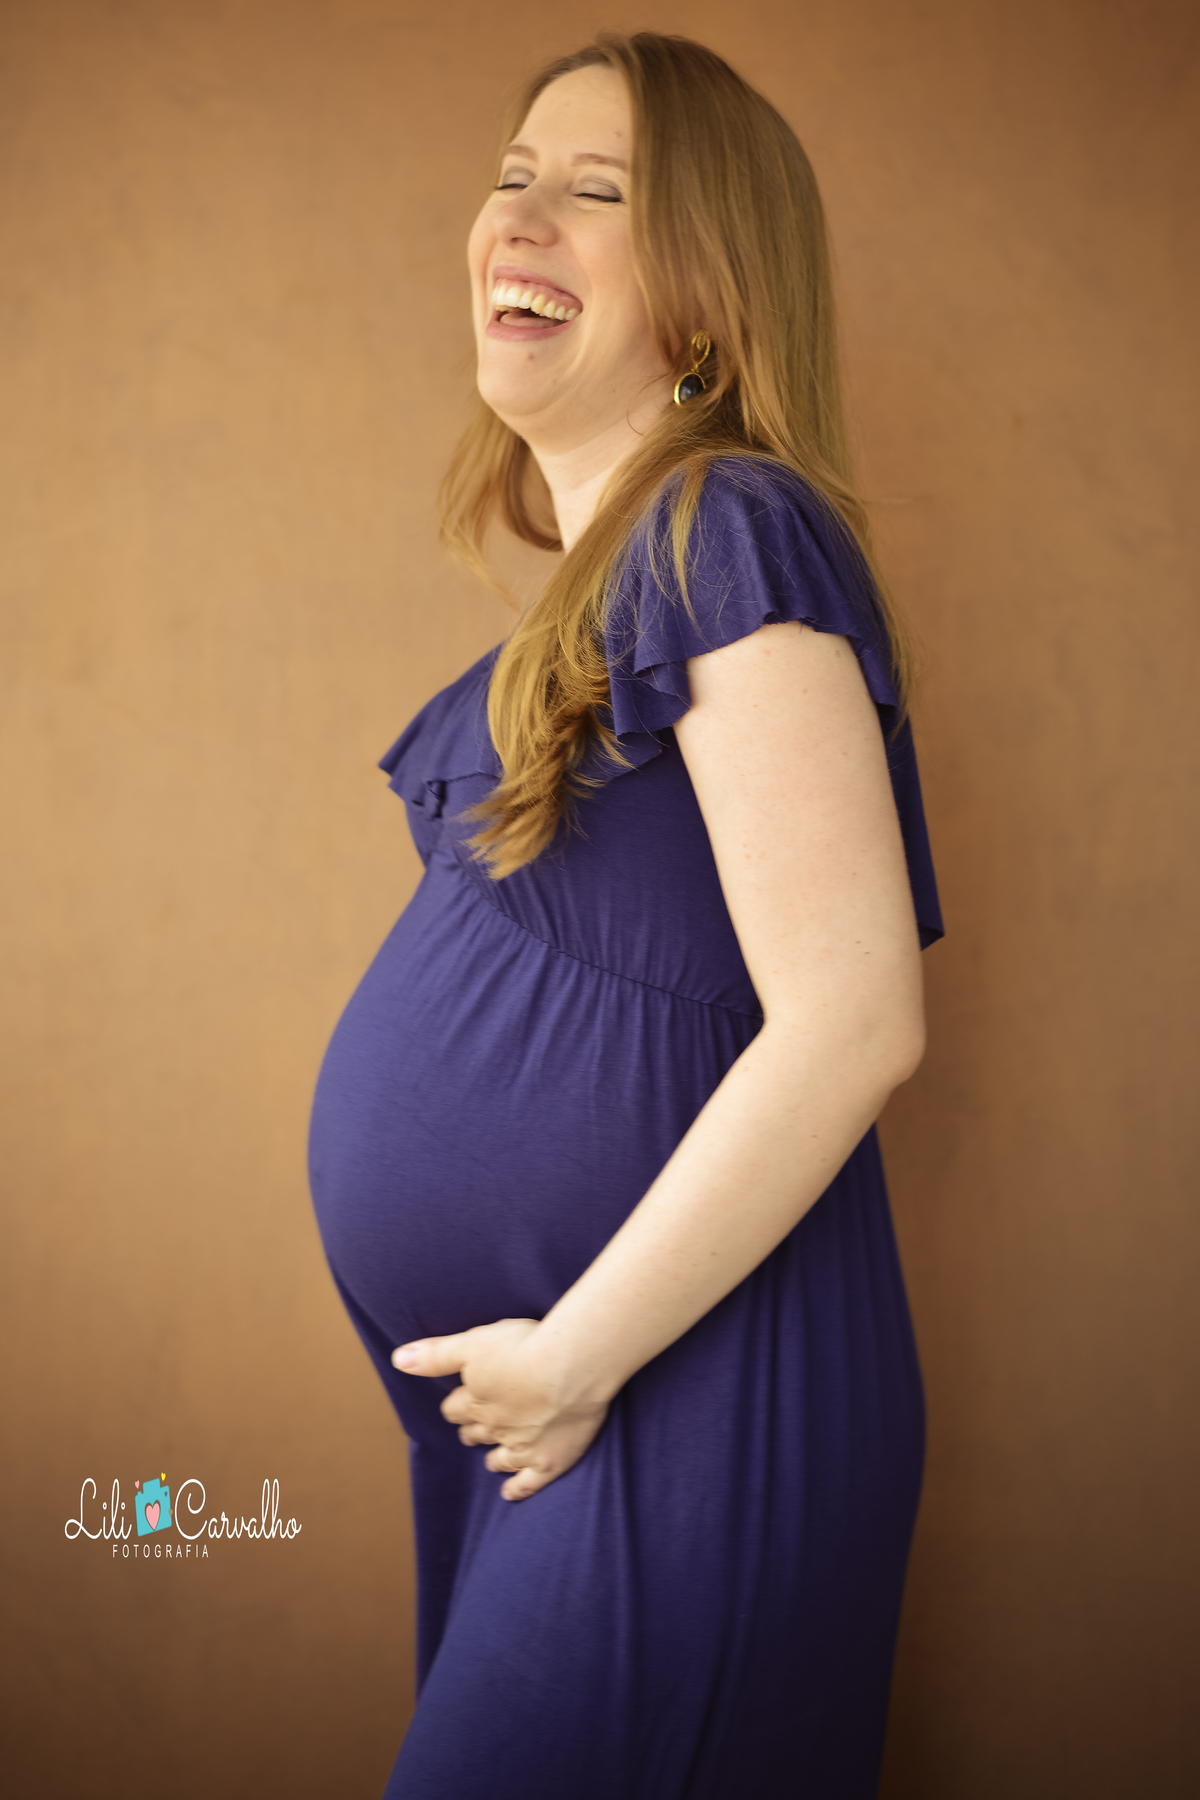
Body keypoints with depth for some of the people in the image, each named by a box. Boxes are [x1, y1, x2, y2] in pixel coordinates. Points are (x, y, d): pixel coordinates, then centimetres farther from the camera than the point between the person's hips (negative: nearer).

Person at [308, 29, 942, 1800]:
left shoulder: (729, 531, -18)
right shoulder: (612, 572, 9)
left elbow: (852, 1018, -25)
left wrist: (576, 1355, -18)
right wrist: (535, 1364, 11)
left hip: (672, 1407, -8)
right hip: (519, 1398, 8)